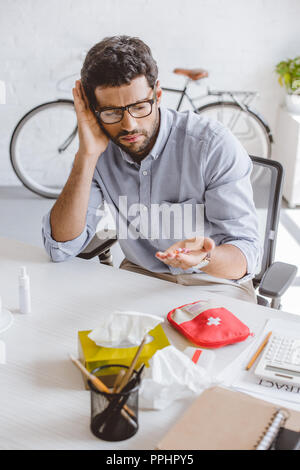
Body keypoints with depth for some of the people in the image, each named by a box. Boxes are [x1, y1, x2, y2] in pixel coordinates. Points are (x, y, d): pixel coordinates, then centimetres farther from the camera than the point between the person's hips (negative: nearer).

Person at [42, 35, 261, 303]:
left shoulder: (215, 146, -20)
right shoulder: (101, 150, -9)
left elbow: (245, 256, -19)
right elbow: (60, 249, -16)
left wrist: (203, 257, -43)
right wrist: (87, 155, -23)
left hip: (212, 283, -1)